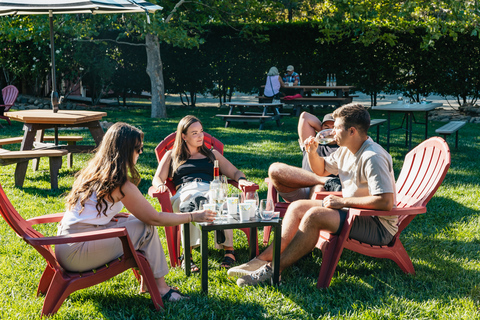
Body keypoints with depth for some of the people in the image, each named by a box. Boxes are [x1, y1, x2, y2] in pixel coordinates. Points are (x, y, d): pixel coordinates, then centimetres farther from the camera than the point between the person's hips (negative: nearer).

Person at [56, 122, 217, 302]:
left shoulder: (93, 171, 11)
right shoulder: (120, 184, -15)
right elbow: (154, 218, -10)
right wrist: (193, 216, -1)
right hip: (75, 254, -9)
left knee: (138, 220, 12)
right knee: (146, 228, -7)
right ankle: (160, 288, 2)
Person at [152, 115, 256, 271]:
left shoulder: (212, 154, 33)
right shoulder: (172, 155, 29)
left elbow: (235, 172, 25)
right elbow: (157, 179, 18)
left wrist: (241, 179, 0)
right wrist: (161, 185, -8)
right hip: (185, 192, -1)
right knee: (193, 200, -43)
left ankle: (228, 249, -42)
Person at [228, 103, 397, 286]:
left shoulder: (373, 158, -23)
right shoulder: (346, 150, 8)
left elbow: (385, 202, -32)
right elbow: (322, 170, 24)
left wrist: (342, 201, -24)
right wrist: (312, 153, 1)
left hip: (379, 225, -10)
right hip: (353, 210, 10)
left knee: (314, 216, -28)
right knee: (297, 207, 3)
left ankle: (272, 269, -24)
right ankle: (265, 258, -9)